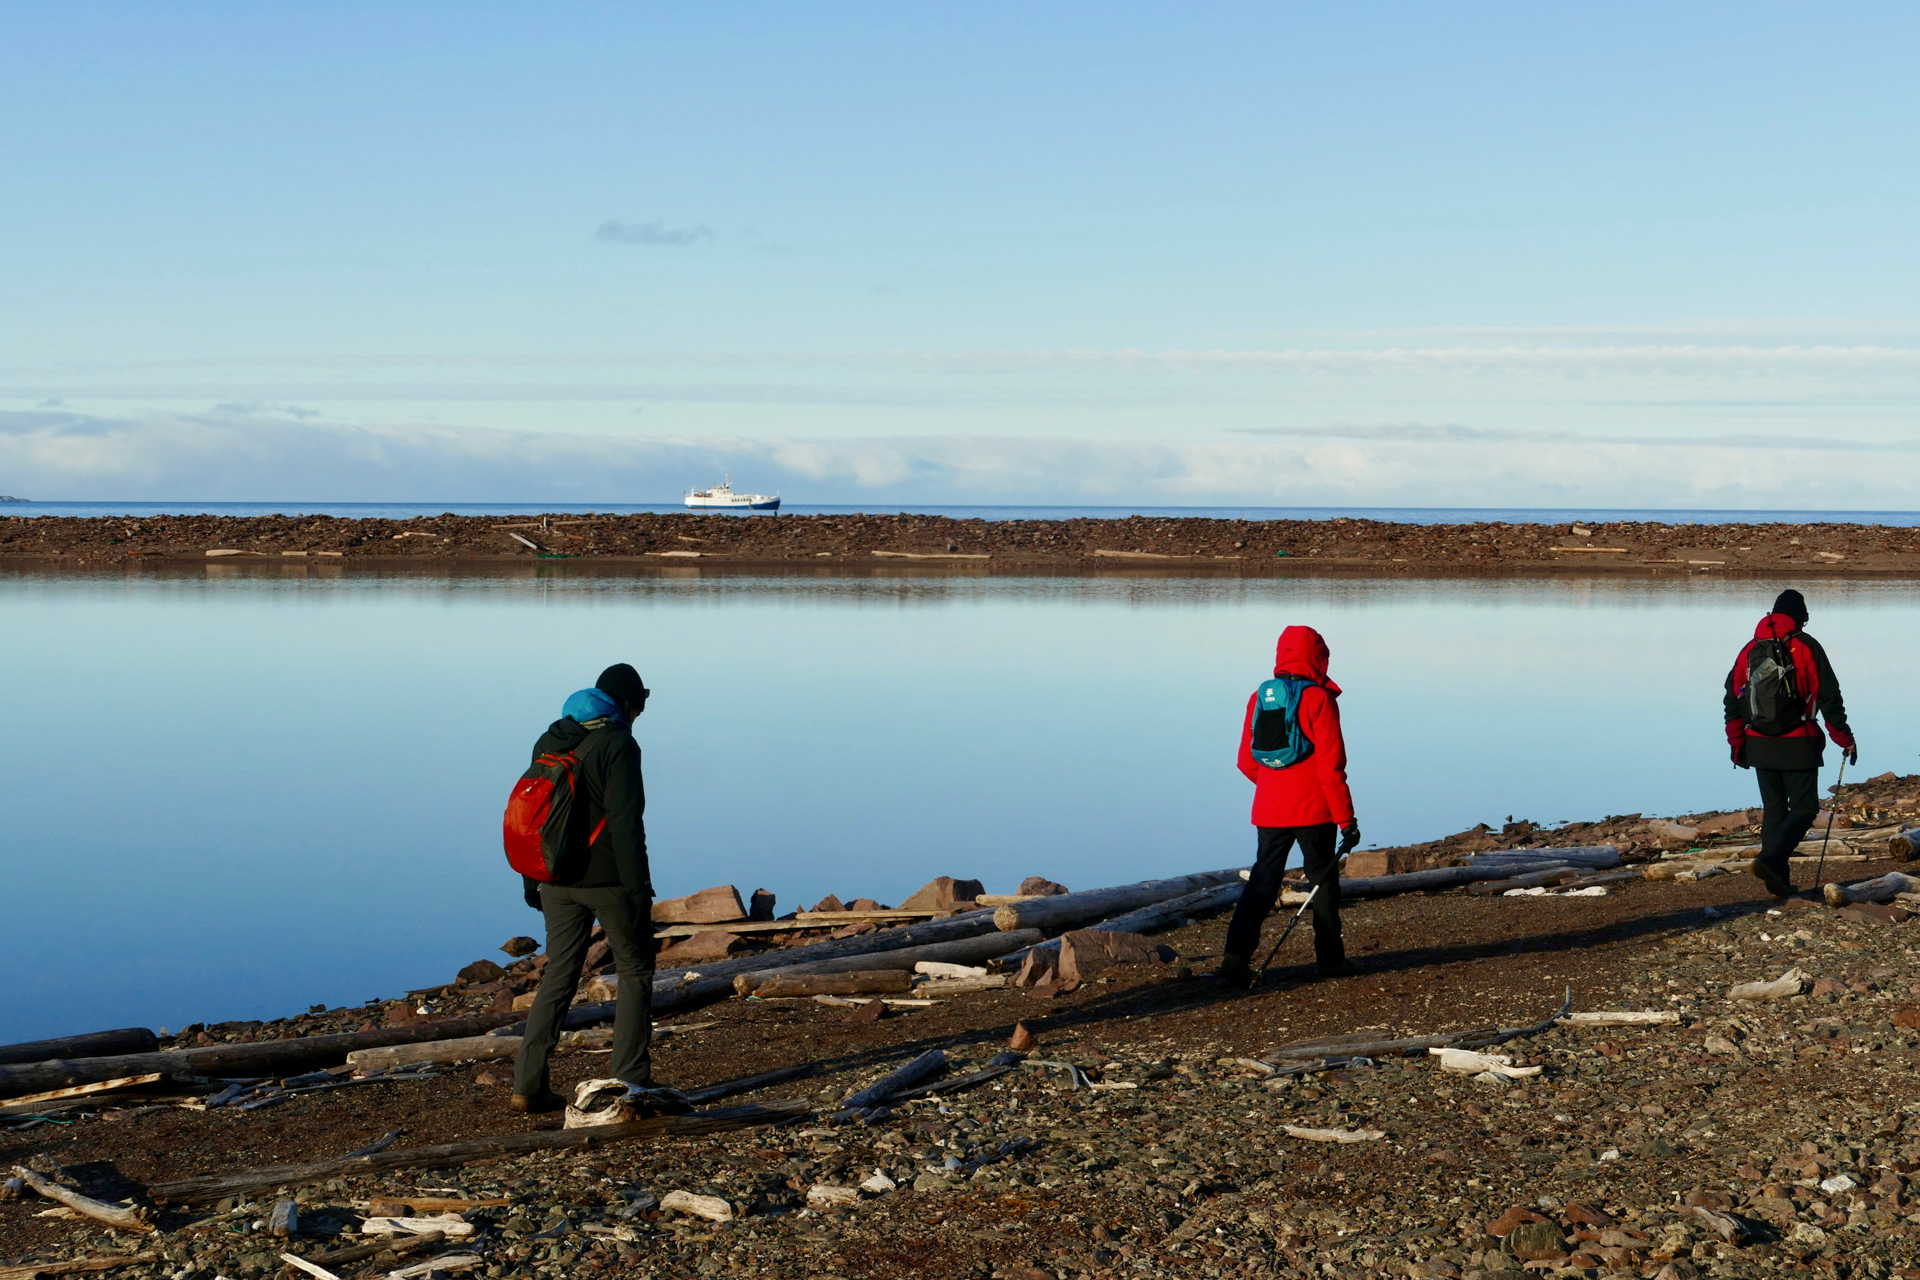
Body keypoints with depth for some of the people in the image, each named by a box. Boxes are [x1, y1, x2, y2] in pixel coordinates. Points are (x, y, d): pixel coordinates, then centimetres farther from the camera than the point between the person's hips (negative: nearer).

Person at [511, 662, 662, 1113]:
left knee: (558, 978, 10)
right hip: (607, 877, -6)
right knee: (634, 971, 8)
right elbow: (625, 822, -17)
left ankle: (528, 1084, 4)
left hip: (558, 880, 6)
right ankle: (629, 1079, 5)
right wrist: (637, 887, -14)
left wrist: (533, 882, 20)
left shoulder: (548, 742, 11)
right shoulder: (617, 744, -11)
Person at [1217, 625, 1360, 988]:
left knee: (1263, 879, 6)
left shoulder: (1259, 698, 5)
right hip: (1313, 808, -4)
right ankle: (1329, 958, 18)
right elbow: (1331, 766, -13)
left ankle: (1236, 954, -8)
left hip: (1269, 808, 4)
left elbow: (1247, 762, 11)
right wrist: (1346, 819, -9)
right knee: (1323, 879, 11)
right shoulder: (1319, 699, -11)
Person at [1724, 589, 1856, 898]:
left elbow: (1732, 700, 11)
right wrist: (1846, 740, 0)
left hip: (1759, 745, 5)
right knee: (1803, 808, 2)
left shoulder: (1751, 649, 8)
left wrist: (1737, 742, 19)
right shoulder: (1806, 647, -5)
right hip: (1798, 746, -5)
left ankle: (1778, 880, 10)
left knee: (1773, 810, 13)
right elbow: (1829, 699, -7)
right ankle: (1771, 861, -20)